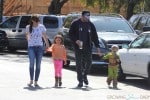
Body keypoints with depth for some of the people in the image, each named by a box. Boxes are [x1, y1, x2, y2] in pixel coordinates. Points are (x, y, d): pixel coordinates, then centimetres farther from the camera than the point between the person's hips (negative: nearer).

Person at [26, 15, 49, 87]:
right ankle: (31, 80, -11)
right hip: (31, 47, -1)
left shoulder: (41, 27, 2)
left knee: (38, 65, 1)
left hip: (39, 47, 1)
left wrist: (47, 44, 20)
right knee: (31, 63, -18)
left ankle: (36, 81, 6)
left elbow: (44, 36, 15)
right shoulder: (28, 27, 2)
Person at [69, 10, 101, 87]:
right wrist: (76, 40, -15)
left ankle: (84, 76, 26)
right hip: (78, 47, -3)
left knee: (88, 62, -1)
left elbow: (95, 36, 11)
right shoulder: (75, 23, 0)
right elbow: (70, 34, 0)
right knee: (79, 63, -4)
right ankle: (80, 81, 2)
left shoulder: (90, 25, 9)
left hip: (88, 47, 3)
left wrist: (97, 47, 5)